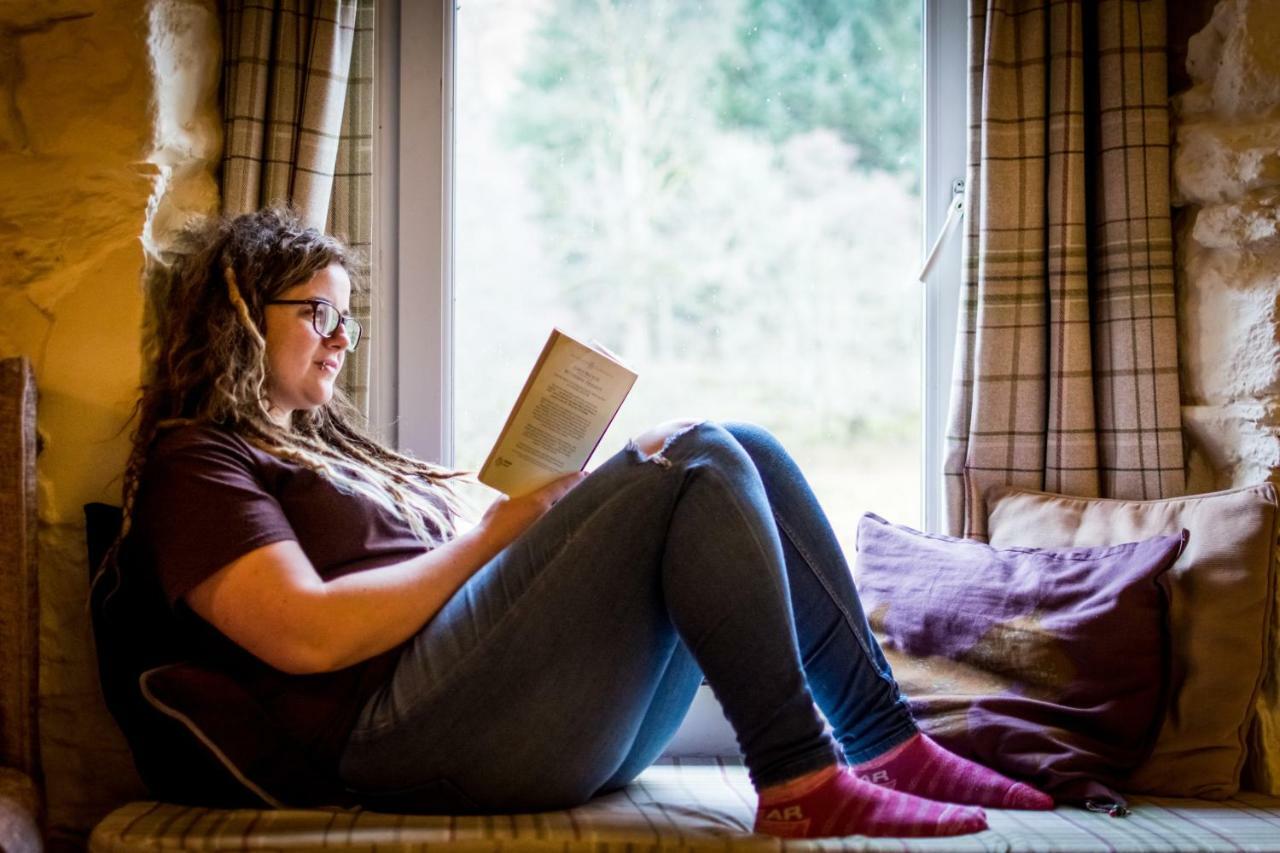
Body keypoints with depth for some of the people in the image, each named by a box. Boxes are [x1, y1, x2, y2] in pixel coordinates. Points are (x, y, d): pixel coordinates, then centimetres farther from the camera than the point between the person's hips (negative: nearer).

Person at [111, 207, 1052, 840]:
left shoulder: (332, 450, 31)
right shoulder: (197, 465, 4)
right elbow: (309, 634, -14)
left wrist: (604, 491, 7)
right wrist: (495, 532, -6)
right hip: (419, 724, -8)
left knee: (745, 450, -3)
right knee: (699, 461, -18)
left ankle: (885, 744, -7)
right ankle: (801, 782, -19)